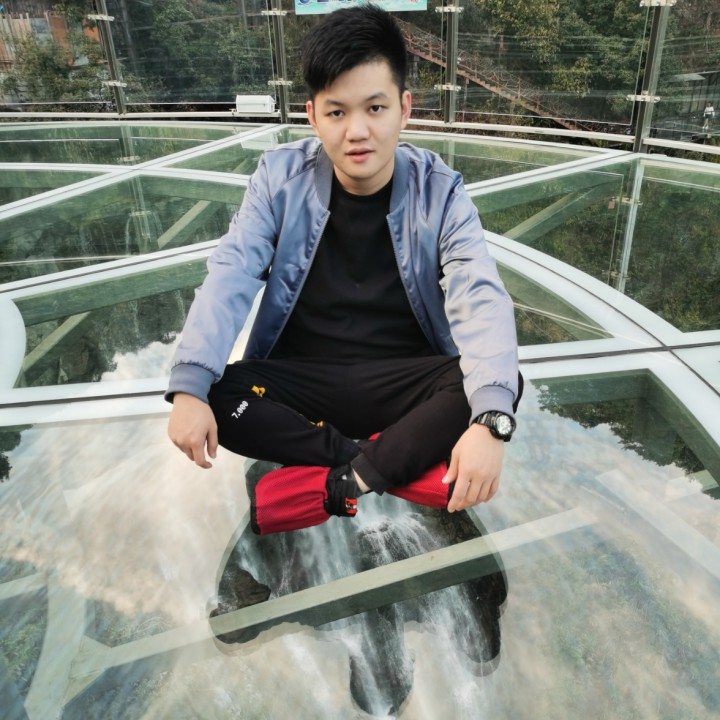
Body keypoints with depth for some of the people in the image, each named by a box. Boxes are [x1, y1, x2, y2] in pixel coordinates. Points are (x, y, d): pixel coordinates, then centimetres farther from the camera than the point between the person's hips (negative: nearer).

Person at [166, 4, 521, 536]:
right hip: (300, 381, 2)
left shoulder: (440, 192, -10)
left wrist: (490, 421, -38)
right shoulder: (281, 177, -6)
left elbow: (481, 301, -22)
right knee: (217, 395, -25)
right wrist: (189, 387, -27)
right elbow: (229, 279, -13)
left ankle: (341, 482, -21)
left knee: (504, 385, -26)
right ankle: (405, 464, -17)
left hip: (402, 382, -1)